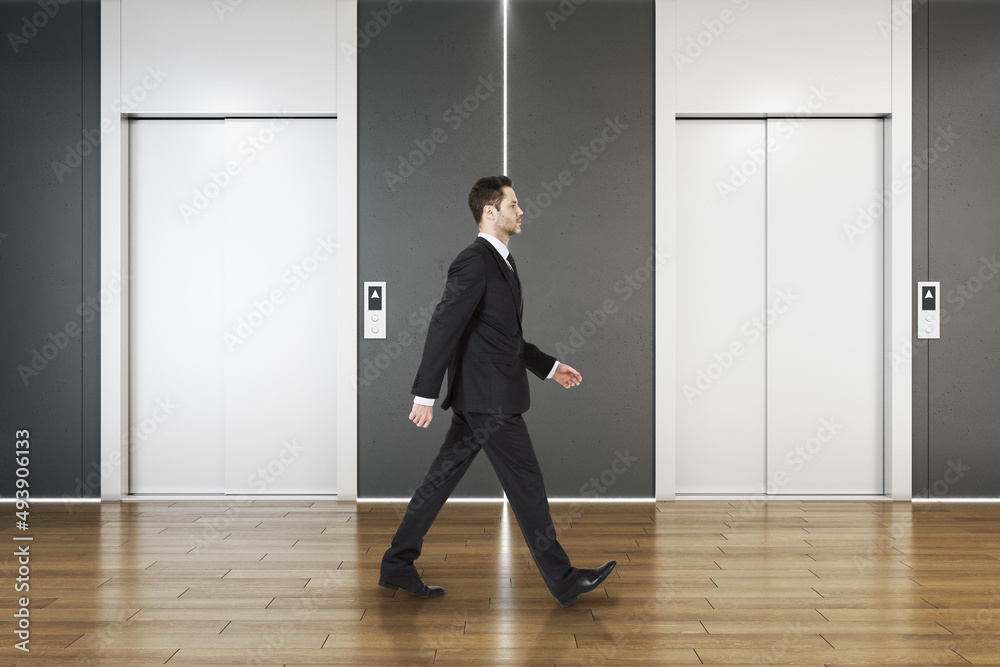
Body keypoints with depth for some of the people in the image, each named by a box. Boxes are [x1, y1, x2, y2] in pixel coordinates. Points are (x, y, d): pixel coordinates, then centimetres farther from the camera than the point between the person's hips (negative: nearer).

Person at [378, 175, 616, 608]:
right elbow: (443, 327, -20)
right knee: (526, 483, -1)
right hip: (489, 398, -10)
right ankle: (562, 581, 11)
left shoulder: (501, 262, 17)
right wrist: (425, 395, -23)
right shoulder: (474, 261, -15)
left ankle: (397, 565, 21)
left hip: (479, 398, 10)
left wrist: (549, 367, 23)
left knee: (442, 478, 12)